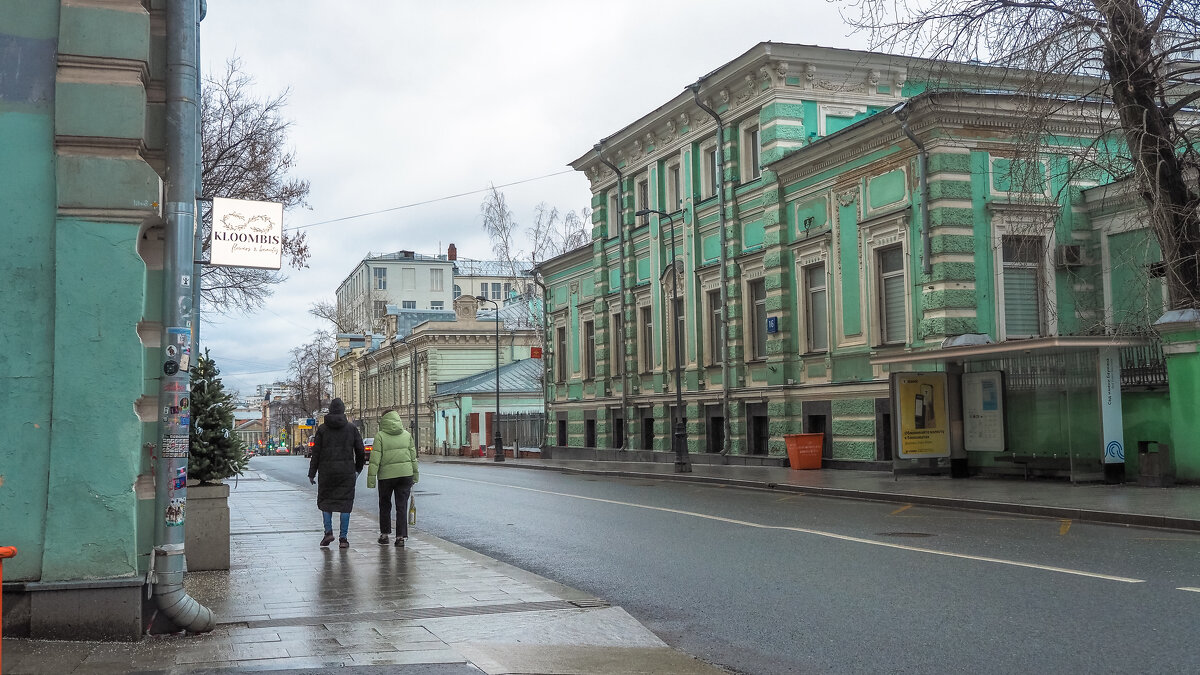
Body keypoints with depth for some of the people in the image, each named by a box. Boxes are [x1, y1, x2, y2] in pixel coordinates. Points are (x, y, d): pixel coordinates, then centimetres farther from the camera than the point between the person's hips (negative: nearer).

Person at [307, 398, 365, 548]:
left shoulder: (322, 429, 0)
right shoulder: (352, 428, 2)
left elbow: (316, 453, -2)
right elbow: (360, 451, 4)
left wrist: (312, 474, 3)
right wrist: (358, 469, 19)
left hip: (327, 470, 0)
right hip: (347, 471, 0)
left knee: (325, 500, 16)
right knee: (345, 502, 4)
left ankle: (328, 531, 2)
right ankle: (343, 538, 1)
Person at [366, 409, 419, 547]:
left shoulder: (380, 436, -6)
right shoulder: (407, 435, 5)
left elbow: (375, 459, -10)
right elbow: (413, 457, 8)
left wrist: (371, 479, -7)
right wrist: (415, 476, 15)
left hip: (386, 475, -2)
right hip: (405, 474, 2)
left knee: (385, 505, 16)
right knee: (402, 506, 5)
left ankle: (384, 534, 21)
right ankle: (401, 537, 0)